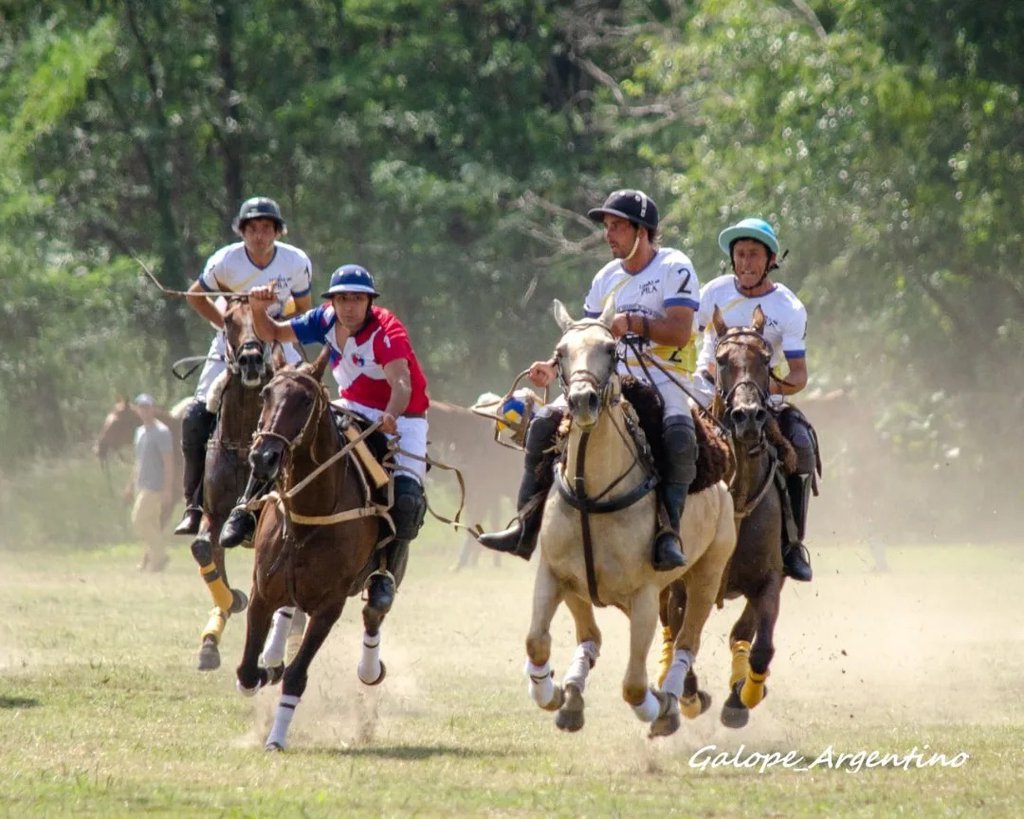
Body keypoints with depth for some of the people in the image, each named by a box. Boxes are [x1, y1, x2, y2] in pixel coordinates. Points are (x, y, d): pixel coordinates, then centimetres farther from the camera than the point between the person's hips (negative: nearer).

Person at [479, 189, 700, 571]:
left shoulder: (674, 268, -3)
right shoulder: (607, 278, 16)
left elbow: (679, 332, -15)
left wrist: (631, 322, -26)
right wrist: (555, 367, 0)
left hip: (665, 385, -6)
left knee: (680, 436, -38)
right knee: (545, 421, -9)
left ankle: (669, 532, -37)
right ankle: (527, 527, -7)